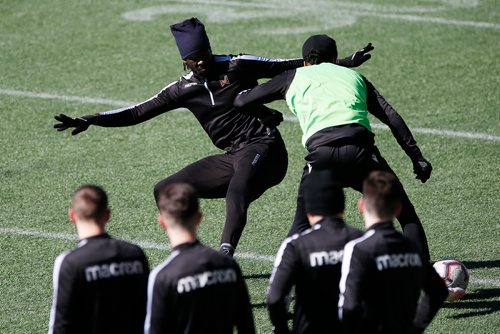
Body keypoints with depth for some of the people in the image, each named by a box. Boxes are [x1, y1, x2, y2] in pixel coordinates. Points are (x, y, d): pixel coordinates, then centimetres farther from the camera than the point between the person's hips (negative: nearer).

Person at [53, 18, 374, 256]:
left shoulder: (237, 66, -3)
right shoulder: (185, 89, 8)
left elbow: (288, 66, 4)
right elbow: (139, 112, 9)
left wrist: (343, 64, 4)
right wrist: (90, 120, 0)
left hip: (263, 147, -6)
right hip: (231, 159, 7)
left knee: (236, 192, -36)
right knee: (165, 190, 4)